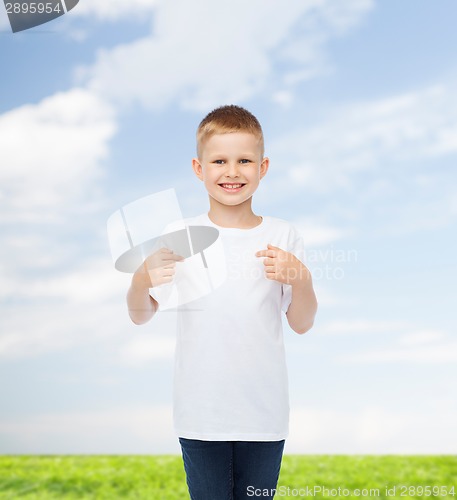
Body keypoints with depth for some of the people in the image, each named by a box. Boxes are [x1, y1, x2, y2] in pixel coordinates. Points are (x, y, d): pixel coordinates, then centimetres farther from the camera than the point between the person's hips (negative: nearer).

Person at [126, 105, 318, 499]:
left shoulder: (283, 237, -1)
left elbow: (302, 324, 1)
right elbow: (141, 316, 3)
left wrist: (301, 279, -18)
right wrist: (142, 281, -19)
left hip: (264, 412, 1)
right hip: (200, 413, 0)